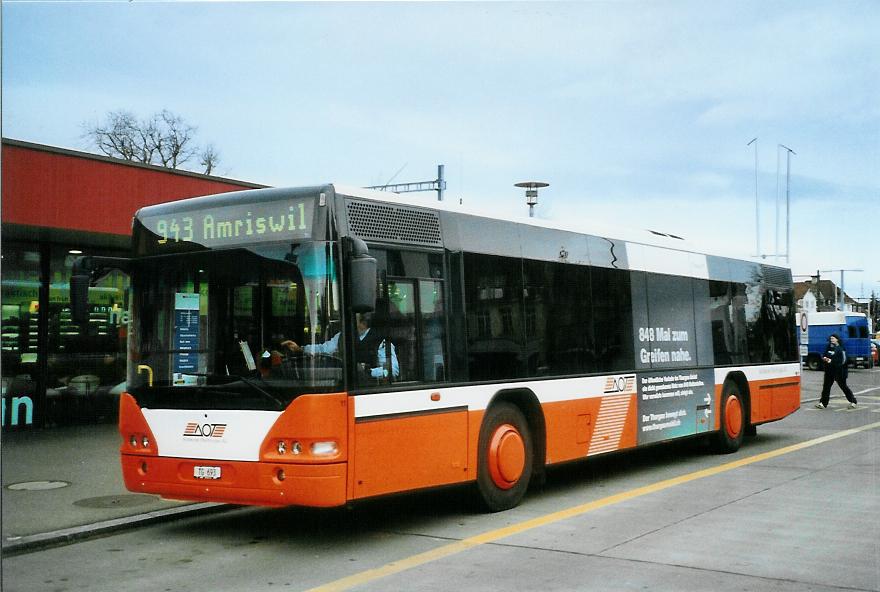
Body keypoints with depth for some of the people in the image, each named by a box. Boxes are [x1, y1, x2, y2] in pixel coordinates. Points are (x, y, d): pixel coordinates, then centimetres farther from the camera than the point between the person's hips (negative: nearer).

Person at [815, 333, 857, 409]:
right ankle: (823, 403, 5)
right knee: (826, 386, 3)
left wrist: (831, 361, -20)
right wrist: (824, 358, -6)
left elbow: (842, 361, -15)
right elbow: (824, 356, 18)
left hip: (839, 371, -6)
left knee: (843, 386, 1)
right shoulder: (829, 348, 11)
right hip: (829, 370, 6)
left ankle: (853, 401, 14)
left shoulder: (840, 349, -9)